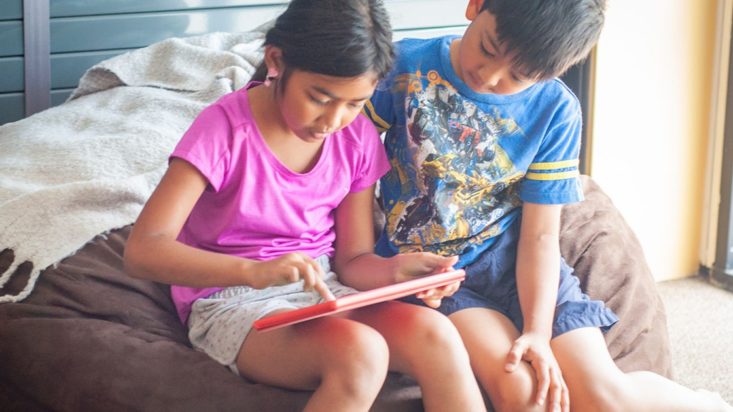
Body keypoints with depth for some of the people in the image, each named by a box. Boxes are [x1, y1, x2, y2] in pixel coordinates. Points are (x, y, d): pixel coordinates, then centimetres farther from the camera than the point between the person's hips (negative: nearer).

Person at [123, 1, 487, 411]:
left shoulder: (357, 138, -1)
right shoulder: (226, 129, -17)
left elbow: (353, 258, 5)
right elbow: (143, 251, -25)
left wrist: (396, 268, -19)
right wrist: (254, 271, -40)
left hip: (322, 291, 5)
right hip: (233, 299, -5)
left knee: (434, 334, -25)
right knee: (359, 352, -34)